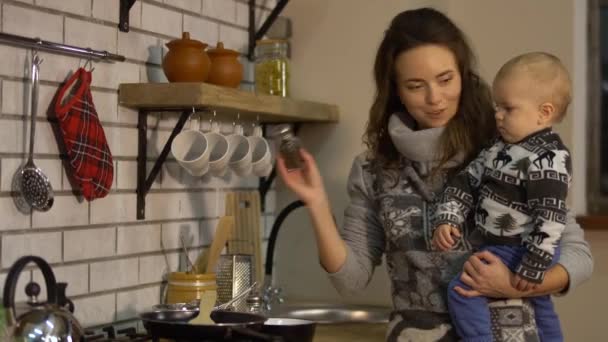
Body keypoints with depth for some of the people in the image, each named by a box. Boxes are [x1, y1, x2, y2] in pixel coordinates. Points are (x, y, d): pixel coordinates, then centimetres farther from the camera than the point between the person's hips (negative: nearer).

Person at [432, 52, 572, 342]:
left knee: (462, 290, -14)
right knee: (540, 307, 24)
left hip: (521, 251, -10)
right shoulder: (501, 147, 5)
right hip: (500, 246, 10)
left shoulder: (547, 159, -23)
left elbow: (549, 218, -26)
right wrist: (447, 219, -6)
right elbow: (466, 181, 7)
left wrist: (532, 267, -26)